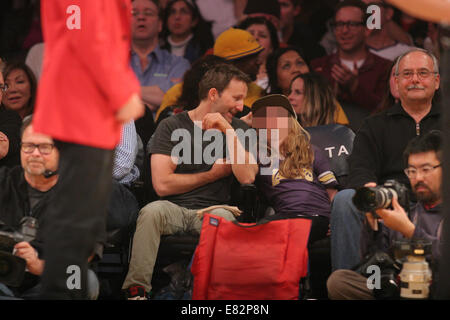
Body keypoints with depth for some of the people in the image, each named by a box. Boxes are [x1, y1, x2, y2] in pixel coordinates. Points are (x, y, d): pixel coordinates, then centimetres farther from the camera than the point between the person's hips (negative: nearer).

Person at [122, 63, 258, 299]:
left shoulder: (237, 129, 14)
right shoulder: (172, 126, 7)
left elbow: (247, 178, -3)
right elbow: (162, 184, -5)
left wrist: (229, 132, -4)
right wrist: (212, 175, 2)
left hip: (213, 210, 1)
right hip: (175, 208, -1)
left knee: (222, 217, -35)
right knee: (153, 211, -35)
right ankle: (136, 289, -33)